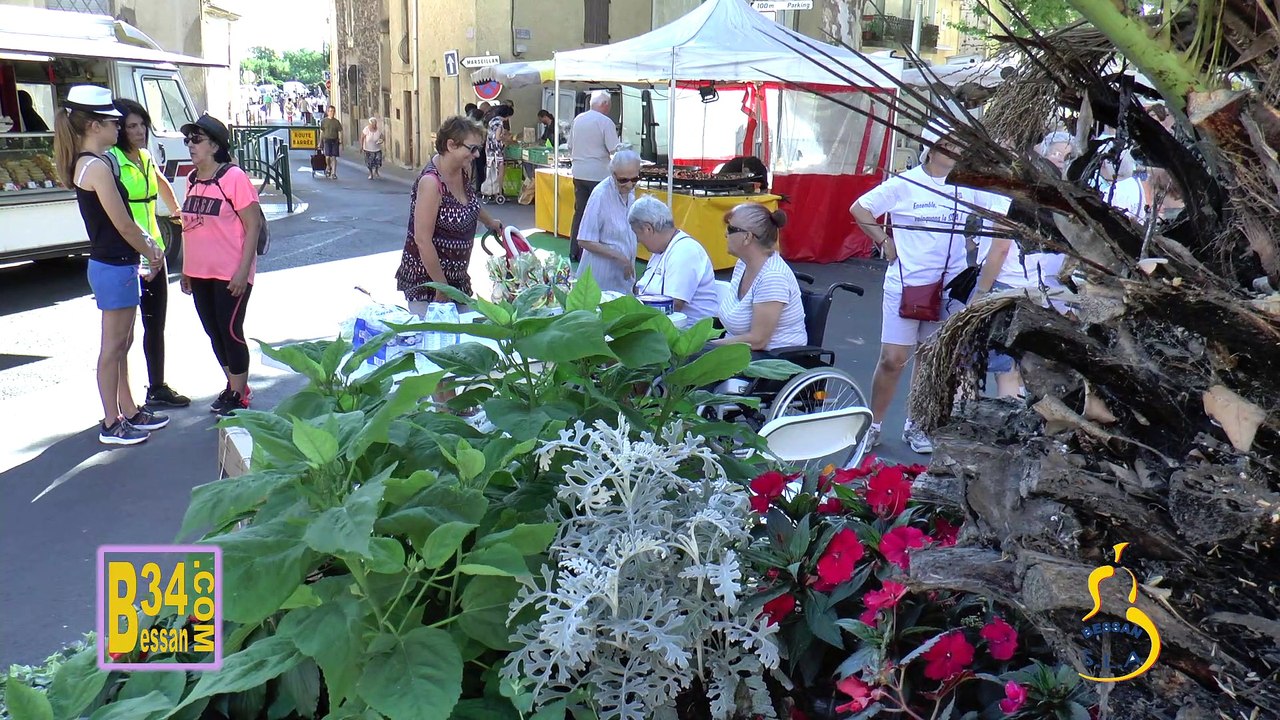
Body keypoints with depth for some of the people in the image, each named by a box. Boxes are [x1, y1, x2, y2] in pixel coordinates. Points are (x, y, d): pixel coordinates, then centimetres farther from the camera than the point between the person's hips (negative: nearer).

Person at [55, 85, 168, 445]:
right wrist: (152, 254, -3)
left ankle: (128, 411, 29)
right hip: (115, 267, -10)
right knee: (113, 347, 0)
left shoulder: (84, 163, 11)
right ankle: (111, 425, 10)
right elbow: (123, 224, -16)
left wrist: (147, 246, 8)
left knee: (122, 343, 17)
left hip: (109, 263, 10)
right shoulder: (97, 167, -19)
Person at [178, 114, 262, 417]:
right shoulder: (192, 181, 10)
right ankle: (233, 386, 29)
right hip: (199, 274, 7)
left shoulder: (234, 178, -12)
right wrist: (185, 269, 15)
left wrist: (243, 270, -18)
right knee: (214, 333, 14)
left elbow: (253, 225, -14)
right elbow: (189, 227, 16)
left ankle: (239, 397, 12)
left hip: (230, 275, -7)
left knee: (230, 332, -1)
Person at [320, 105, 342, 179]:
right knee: (327, 156, -12)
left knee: (334, 157, 0)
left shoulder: (337, 122, 6)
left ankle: (333, 173, 5)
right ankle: (328, 167, 18)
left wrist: (340, 142, -1)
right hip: (327, 140, -1)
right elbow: (321, 132, 9)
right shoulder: (324, 121, 4)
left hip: (335, 140, 1)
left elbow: (340, 132, 8)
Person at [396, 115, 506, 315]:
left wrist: (489, 221, 39)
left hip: (456, 276, 8)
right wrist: (442, 288, -20)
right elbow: (422, 240, -24)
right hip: (427, 282, -8)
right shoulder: (431, 182, -24)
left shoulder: (460, 170, 1)